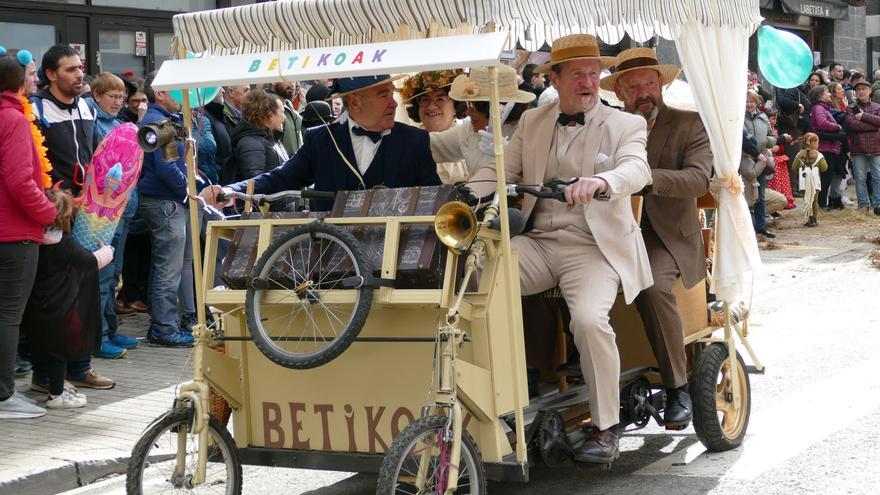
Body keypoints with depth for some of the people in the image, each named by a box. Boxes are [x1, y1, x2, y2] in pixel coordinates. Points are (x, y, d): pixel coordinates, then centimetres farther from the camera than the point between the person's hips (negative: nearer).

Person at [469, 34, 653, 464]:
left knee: (589, 318, -30)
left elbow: (637, 170, -14)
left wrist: (599, 180, -37)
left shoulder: (625, 125, 5)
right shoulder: (532, 123, 17)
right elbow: (501, 169, 8)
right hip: (538, 242, 3)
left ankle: (606, 428, -12)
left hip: (594, 246, -3)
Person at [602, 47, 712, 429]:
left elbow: (699, 178, -11)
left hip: (667, 235, -3)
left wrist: (643, 176, -26)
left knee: (651, 287, -33)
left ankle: (677, 389, -19)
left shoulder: (690, 124, 5)